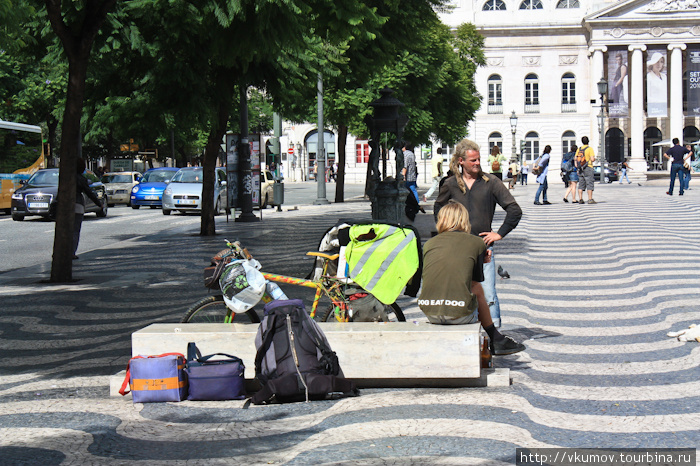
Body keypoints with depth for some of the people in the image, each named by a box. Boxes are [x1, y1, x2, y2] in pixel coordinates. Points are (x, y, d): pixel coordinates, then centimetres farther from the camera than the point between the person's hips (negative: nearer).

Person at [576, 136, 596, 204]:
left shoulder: (579, 149, 9)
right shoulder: (590, 148, -8)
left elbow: (576, 158, 8)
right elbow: (592, 159, -15)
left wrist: (577, 166, 14)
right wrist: (594, 158, 7)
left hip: (580, 169, 5)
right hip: (588, 168, -5)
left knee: (581, 184, 8)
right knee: (589, 184, -4)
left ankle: (580, 199, 5)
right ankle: (590, 199, -8)